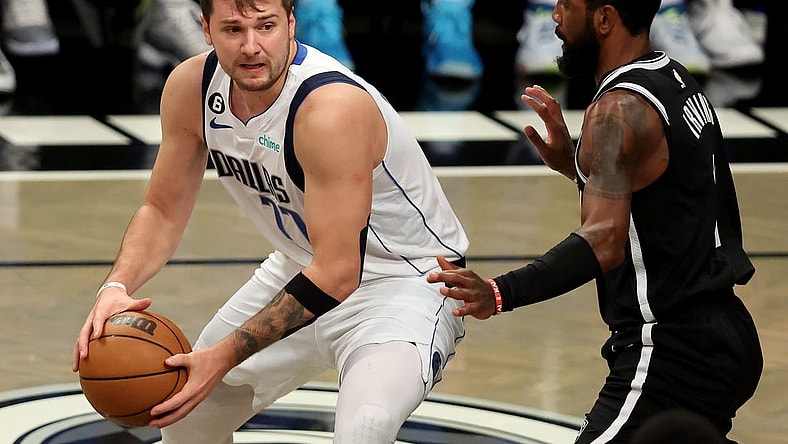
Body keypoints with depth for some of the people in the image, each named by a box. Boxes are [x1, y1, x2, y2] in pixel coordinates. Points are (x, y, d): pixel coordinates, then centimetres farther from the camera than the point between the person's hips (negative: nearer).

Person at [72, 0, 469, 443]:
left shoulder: (333, 108, -33)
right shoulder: (192, 87, -12)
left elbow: (338, 274, -33)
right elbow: (163, 210, 1)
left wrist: (226, 356, -33)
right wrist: (117, 288, -19)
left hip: (406, 281, -7)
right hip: (305, 268, 7)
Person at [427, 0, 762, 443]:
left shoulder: (620, 109, -18)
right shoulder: (676, 79, 11)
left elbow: (605, 242, -32)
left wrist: (501, 294, -43)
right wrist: (570, 163, 19)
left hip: (671, 354, -11)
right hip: (722, 337, 11)